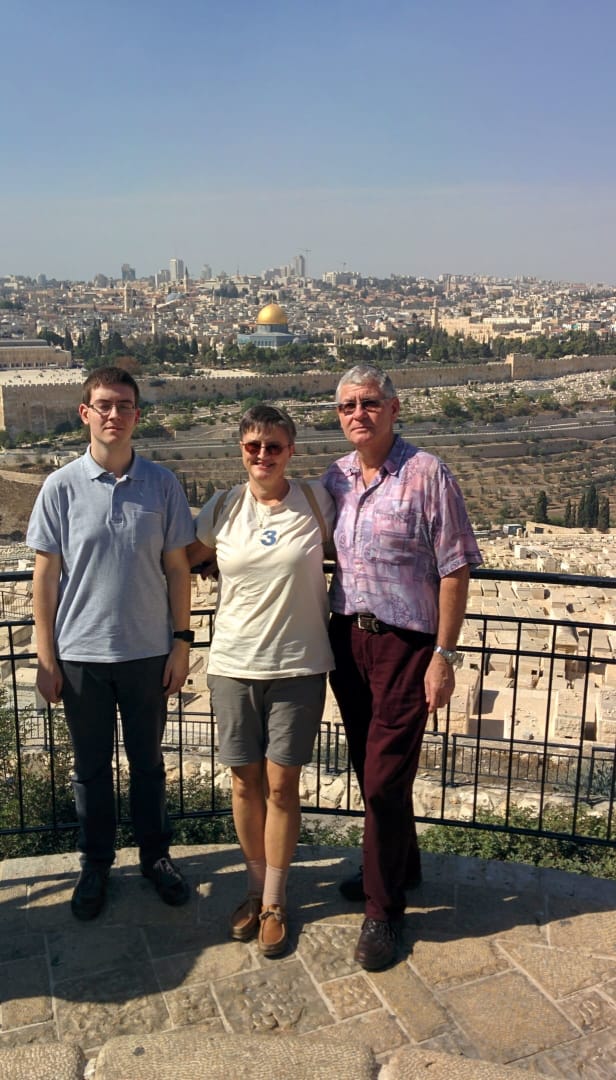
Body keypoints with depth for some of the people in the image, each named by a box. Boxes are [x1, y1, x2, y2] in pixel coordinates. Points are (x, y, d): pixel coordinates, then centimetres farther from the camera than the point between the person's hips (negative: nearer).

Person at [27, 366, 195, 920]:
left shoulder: (162, 484, -2)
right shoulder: (62, 486, -5)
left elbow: (177, 568, 2)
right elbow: (46, 575, -2)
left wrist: (181, 643, -1)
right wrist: (46, 656, -3)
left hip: (148, 651, 1)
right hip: (81, 653, 0)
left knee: (148, 762, 15)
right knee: (91, 767, 14)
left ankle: (156, 854, 34)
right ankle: (96, 864, 33)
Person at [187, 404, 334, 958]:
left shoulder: (316, 499, -4)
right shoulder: (222, 508, 0)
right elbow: (184, 558, 15)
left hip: (298, 664, -2)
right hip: (235, 663, 2)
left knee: (281, 784, 5)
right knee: (246, 782, 11)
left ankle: (274, 900, 23)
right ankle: (257, 885, 33)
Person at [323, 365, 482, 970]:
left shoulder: (426, 475, -11)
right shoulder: (335, 477, 5)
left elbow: (455, 570, -11)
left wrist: (443, 655, -14)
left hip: (405, 644, -6)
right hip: (348, 640, 6)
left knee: (385, 778, -1)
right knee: (368, 769, 17)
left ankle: (383, 909, 19)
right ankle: (399, 867, 41)